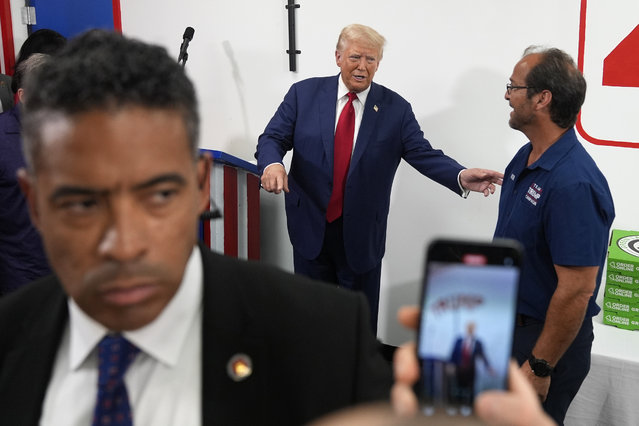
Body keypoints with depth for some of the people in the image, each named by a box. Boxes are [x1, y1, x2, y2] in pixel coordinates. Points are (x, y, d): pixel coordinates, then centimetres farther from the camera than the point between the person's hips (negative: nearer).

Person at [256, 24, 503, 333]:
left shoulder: (396, 109, -2)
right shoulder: (304, 93, -1)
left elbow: (423, 153, -8)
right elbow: (273, 137, -4)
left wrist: (462, 177, -27)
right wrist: (272, 164, -29)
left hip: (361, 234, 0)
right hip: (310, 226, 1)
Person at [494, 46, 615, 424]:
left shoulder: (573, 184, -29)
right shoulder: (526, 156, 2)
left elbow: (576, 290, -28)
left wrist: (539, 367, -22)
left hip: (545, 337, -9)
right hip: (508, 319, 9)